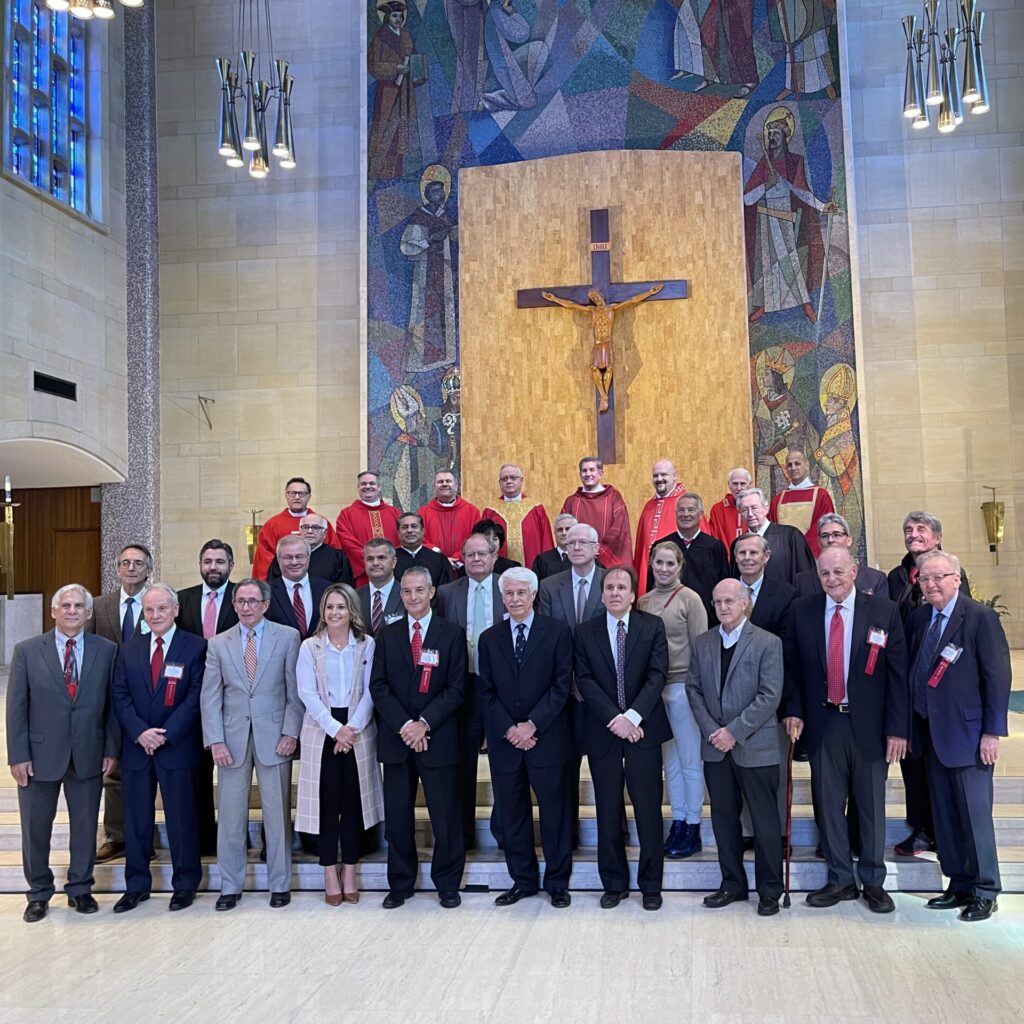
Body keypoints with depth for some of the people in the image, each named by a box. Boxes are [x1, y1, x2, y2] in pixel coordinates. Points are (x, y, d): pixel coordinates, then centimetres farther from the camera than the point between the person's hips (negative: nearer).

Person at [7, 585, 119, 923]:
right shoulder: (27, 651, -2)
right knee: (36, 828, 11)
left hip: (88, 755, 1)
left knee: (85, 826, 11)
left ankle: (80, 889, 28)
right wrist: (18, 755, -7)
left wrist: (111, 748, -1)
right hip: (40, 755, 0)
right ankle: (39, 894, 29)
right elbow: (16, 707, -3)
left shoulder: (106, 650, 0)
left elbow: (112, 703, 2)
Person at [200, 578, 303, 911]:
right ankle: (230, 887, 19)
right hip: (232, 739, 2)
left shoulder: (287, 637, 2)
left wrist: (291, 732, -7)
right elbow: (210, 697, 4)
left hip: (274, 737, -2)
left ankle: (279, 885, 17)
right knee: (230, 816, 6)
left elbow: (295, 690, 1)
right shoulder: (218, 643, 7)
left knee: (278, 814, 4)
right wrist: (215, 741, -4)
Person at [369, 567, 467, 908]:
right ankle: (400, 884, 23)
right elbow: (378, 686, 2)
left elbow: (456, 688, -4)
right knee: (397, 816, 9)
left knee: (445, 815, 5)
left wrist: (424, 723, -14)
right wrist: (404, 725, -10)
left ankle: (447, 884, 19)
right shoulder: (387, 635, 8)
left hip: (438, 738, -2)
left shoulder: (452, 634, 1)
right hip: (396, 738, 2)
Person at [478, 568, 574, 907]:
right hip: (504, 739, 3)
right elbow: (487, 692, 6)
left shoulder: (557, 632, -1)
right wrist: (509, 729, -8)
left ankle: (557, 882, 18)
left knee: (554, 810, 5)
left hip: (547, 737, -3)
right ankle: (522, 880, 22)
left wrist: (532, 724, -12)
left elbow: (562, 685, -6)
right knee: (511, 812, 8)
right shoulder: (489, 638, 9)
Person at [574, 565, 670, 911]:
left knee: (648, 810, 4)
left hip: (643, 729, -1)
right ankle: (614, 884, 21)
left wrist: (633, 716, -16)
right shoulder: (585, 632, 4)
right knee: (608, 813, 8)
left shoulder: (653, 627, 2)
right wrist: (614, 719, -14)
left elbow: (657, 675, -5)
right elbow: (585, 681, -3)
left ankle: (651, 885, 17)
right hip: (602, 733, 1)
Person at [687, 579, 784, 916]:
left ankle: (769, 890, 18)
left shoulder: (768, 643, -6)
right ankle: (732, 884, 25)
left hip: (755, 746, -4)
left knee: (765, 821, 4)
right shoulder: (702, 644, 8)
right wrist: (711, 730, -6)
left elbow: (770, 696, -12)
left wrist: (734, 731, -15)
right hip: (715, 748, 4)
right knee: (723, 818, 11)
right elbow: (693, 689, 7)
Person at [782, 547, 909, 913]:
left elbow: (897, 672, -5)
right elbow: (792, 665, 7)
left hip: (868, 722, -1)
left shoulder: (883, 610, -5)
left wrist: (898, 728, -8)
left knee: (871, 804, 10)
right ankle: (840, 879, 24)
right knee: (828, 803, 10)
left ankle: (873, 881, 26)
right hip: (822, 722, 2)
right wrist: (794, 710, -4)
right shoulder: (802, 610, 1)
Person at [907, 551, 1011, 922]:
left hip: (968, 733, -6)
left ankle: (985, 892, 15)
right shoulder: (919, 618, 8)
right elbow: (915, 672, 10)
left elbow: (997, 676, -11)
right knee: (944, 815, 12)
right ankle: (959, 885, 24)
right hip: (933, 734, 6)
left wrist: (992, 731, -13)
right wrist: (915, 728, 5)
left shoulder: (981, 617, -9)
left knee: (975, 815, 1)